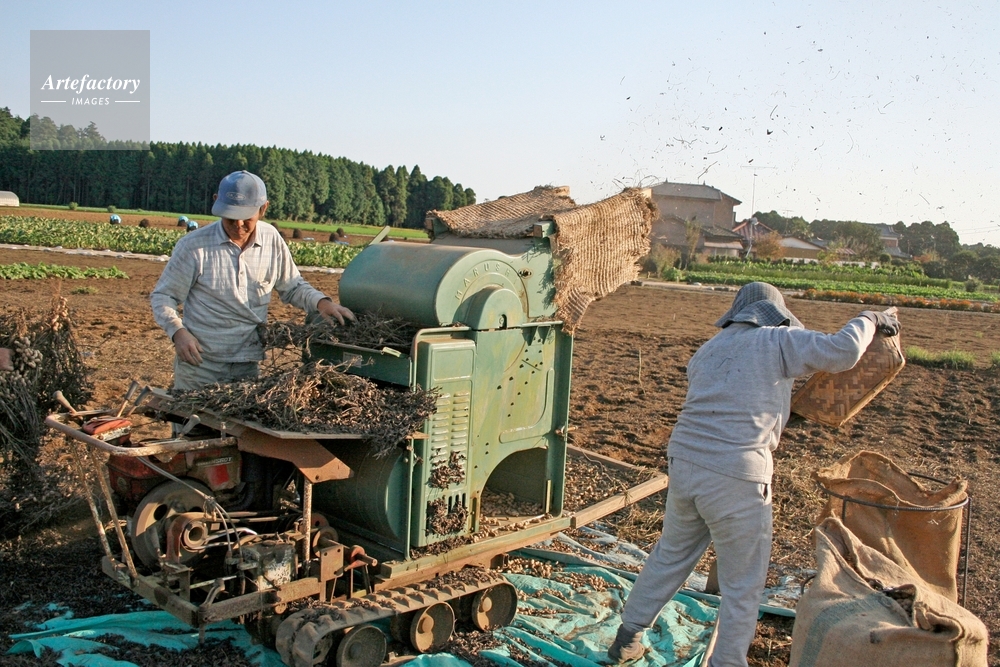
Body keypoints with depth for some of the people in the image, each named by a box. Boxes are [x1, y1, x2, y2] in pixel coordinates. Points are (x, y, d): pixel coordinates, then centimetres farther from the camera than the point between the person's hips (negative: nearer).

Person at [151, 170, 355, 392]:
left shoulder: (271, 239, -1)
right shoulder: (194, 246, -11)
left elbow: (293, 286, 11)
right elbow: (162, 296, -3)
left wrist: (321, 302, -8)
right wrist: (178, 331, -20)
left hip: (249, 365, 3)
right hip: (200, 363, -3)